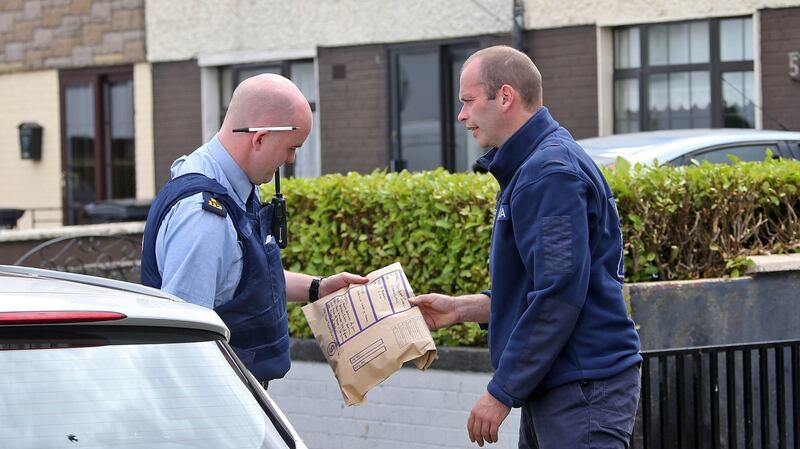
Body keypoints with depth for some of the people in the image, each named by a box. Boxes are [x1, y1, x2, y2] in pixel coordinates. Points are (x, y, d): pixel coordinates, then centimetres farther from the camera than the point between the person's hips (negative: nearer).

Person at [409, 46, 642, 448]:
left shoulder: (551, 173, -16)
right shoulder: (525, 168, 17)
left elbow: (559, 296, -22)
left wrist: (501, 392, -18)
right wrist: (461, 308, 16)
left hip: (584, 389, -10)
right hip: (552, 387, 10)